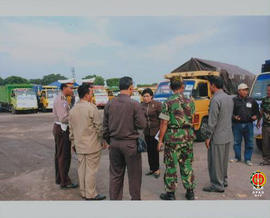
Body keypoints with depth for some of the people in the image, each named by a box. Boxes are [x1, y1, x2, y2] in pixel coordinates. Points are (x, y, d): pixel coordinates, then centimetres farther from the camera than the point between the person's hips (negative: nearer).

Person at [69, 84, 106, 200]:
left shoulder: (73, 109, 7)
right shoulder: (91, 107, -15)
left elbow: (71, 129, 12)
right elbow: (99, 126, -12)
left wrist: (73, 143, 21)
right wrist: (102, 139, 1)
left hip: (79, 145, 7)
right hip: (92, 145, -7)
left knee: (81, 168, 14)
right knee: (91, 169, 2)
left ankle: (83, 192, 26)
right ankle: (90, 194, 12)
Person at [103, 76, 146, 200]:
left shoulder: (109, 104, 1)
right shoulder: (135, 104, -12)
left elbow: (105, 126, 6)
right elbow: (142, 125, -12)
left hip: (114, 143, 5)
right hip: (130, 144, -4)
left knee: (115, 174, 15)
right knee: (134, 175, 11)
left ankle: (114, 199, 26)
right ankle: (135, 198, 24)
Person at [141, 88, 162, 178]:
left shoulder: (157, 104, -9)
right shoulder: (142, 105, 7)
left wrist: (160, 130, -12)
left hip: (155, 131, -5)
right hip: (147, 132, 5)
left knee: (155, 150, -1)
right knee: (149, 150, 11)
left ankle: (156, 169, 14)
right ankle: (152, 169, 24)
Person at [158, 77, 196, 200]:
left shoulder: (168, 103, -12)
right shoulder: (190, 102, 2)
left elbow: (164, 123, -12)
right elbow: (191, 118, 12)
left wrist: (160, 140, -6)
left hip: (173, 137, -4)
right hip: (188, 136, 4)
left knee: (171, 166, 7)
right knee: (187, 165, 16)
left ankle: (170, 194, 17)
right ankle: (190, 192, 26)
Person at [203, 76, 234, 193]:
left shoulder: (215, 99, -19)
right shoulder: (230, 98, 9)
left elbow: (212, 121, -20)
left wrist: (208, 137, -14)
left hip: (218, 137, -9)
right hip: (228, 136, 9)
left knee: (215, 162, 3)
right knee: (224, 160, 20)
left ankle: (217, 185, 13)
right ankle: (223, 180, 34)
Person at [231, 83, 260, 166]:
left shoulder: (251, 100, 9)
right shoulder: (234, 100, -2)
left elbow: (257, 110, 18)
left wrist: (256, 116, -1)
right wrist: (234, 117, -16)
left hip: (248, 125, 2)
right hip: (237, 125, -2)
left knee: (249, 143, 5)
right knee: (237, 142, 9)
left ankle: (248, 159, 19)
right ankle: (237, 157, 25)